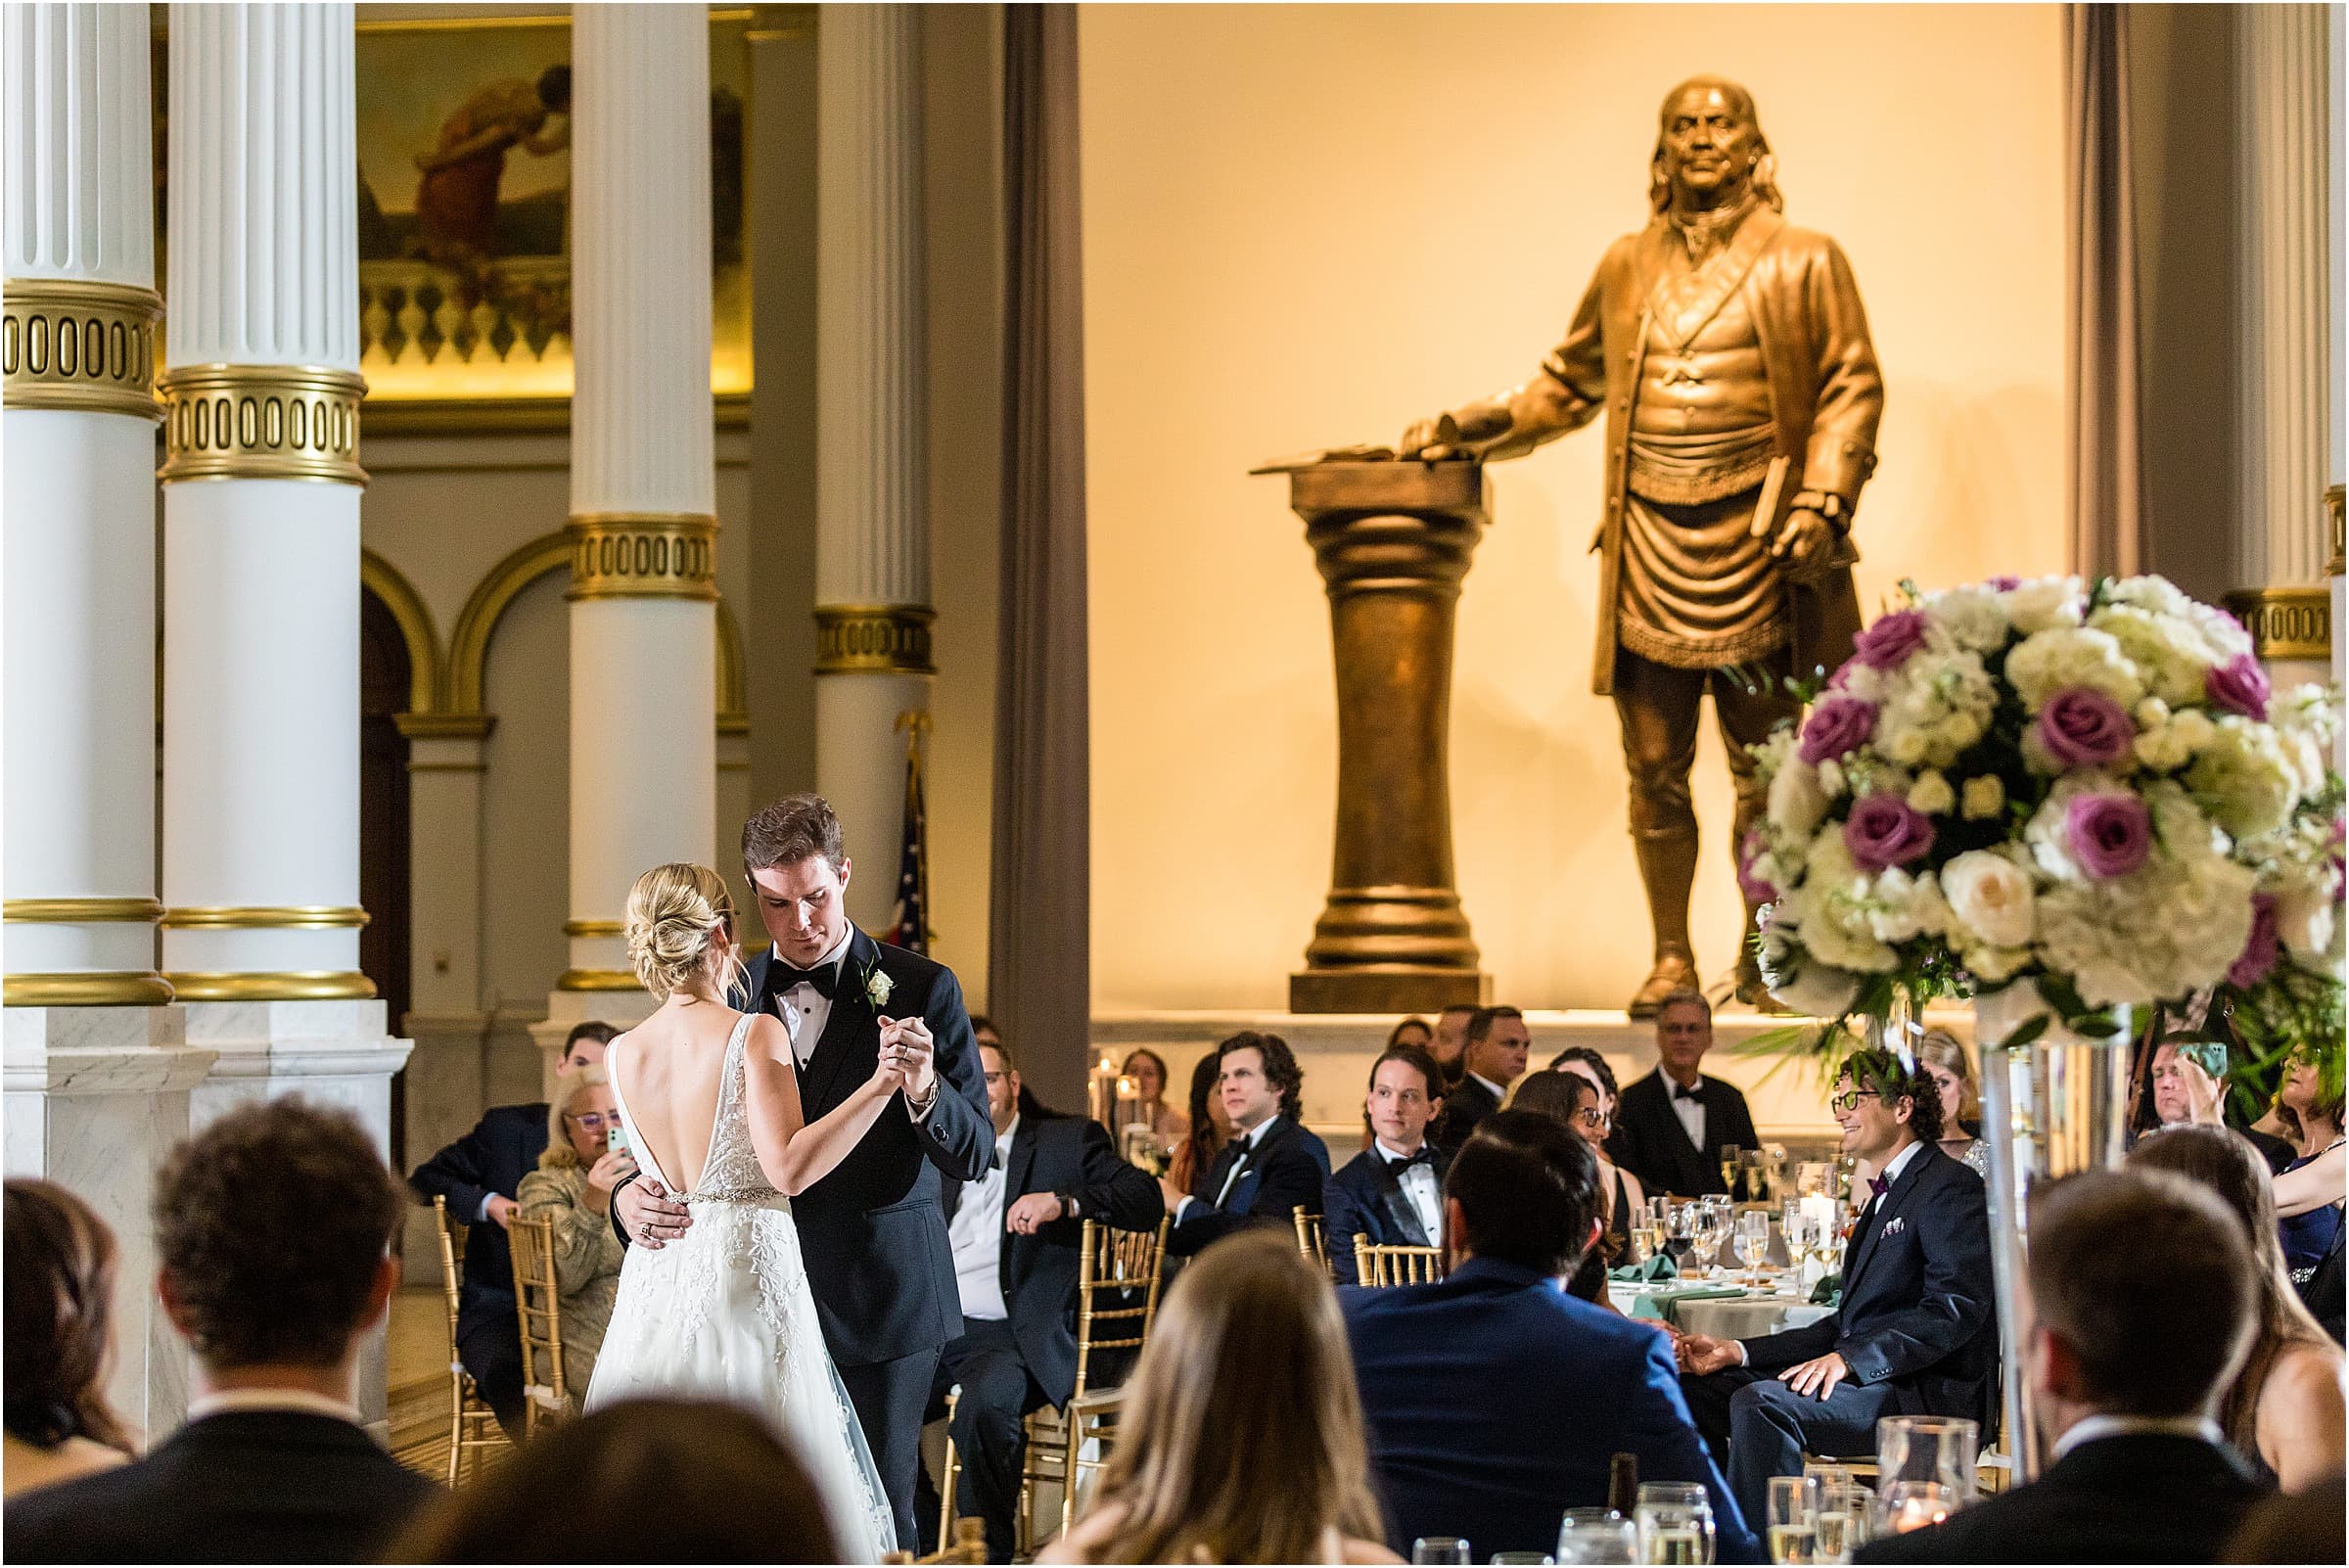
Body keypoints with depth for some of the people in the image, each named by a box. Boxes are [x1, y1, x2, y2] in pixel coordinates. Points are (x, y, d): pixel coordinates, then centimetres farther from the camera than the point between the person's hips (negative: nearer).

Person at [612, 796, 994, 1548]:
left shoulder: (921, 990, -4)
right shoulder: (733, 999, 6)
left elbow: (974, 1155, -7)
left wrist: (922, 1091, -28)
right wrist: (631, 1194, -10)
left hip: (880, 1301, -3)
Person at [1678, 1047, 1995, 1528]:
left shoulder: (1951, 1187, -7)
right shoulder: (1888, 1194, 25)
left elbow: (1954, 1309, -19)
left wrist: (1848, 1359, -26)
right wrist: (1737, 1352, 11)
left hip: (1929, 1393, -10)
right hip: (1867, 1380, 10)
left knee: (1761, 1402, -30)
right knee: (1698, 1390, 1)